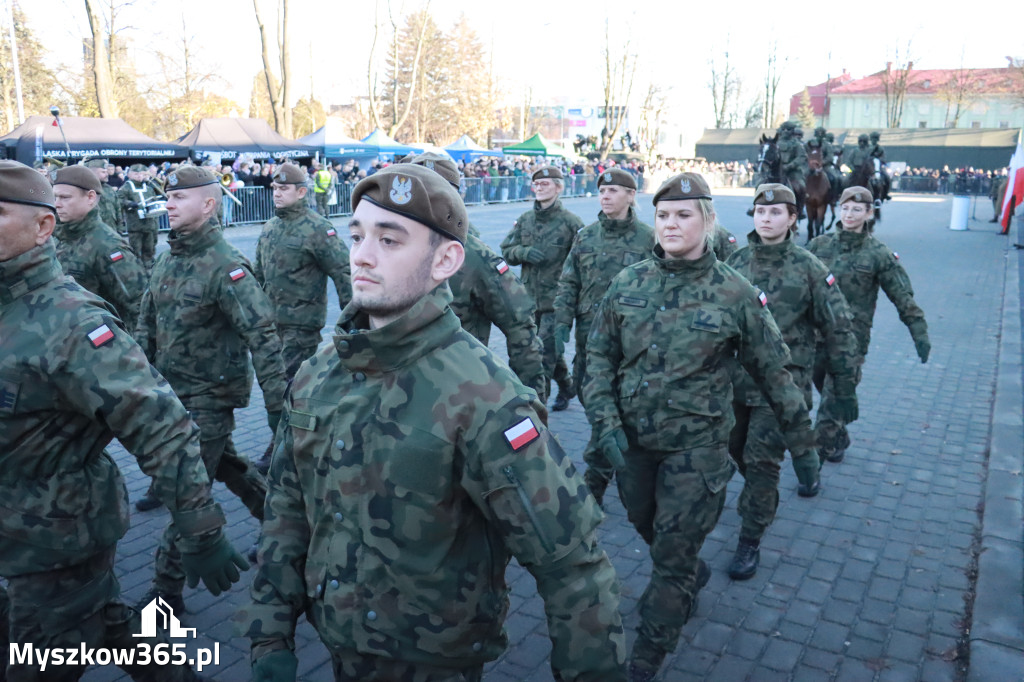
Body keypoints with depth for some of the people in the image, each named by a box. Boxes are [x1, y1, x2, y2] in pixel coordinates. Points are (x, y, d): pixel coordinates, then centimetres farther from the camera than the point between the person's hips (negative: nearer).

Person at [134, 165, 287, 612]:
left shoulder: (225, 266, -20)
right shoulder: (167, 259, 5)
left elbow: (263, 337, -24)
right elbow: (147, 321, 14)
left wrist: (277, 404, -26)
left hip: (210, 394, -8)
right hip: (172, 389, 8)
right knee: (225, 464, 22)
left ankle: (167, 588, 13)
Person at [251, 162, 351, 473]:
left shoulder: (316, 228, -13)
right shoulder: (270, 227, 11)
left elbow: (343, 272, -14)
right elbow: (259, 272, 21)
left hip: (302, 322, -8)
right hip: (274, 318, 8)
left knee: (291, 384, -4)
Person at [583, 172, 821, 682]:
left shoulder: (735, 294, -9)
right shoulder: (628, 283, -2)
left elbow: (775, 374, -2)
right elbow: (599, 355, 3)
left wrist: (803, 446, 2)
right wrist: (605, 421, -10)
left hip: (696, 448, -4)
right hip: (632, 440, 4)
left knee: (672, 559, 3)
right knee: (648, 528, 24)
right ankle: (693, 576, 56)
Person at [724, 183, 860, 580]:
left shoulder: (809, 269, -7)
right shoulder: (735, 262, 2)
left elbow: (838, 330, -3)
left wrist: (846, 387, -3)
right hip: (735, 379, 4)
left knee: (761, 462, -5)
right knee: (738, 451, 16)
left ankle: (750, 542, 11)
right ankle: (764, 502, 46)